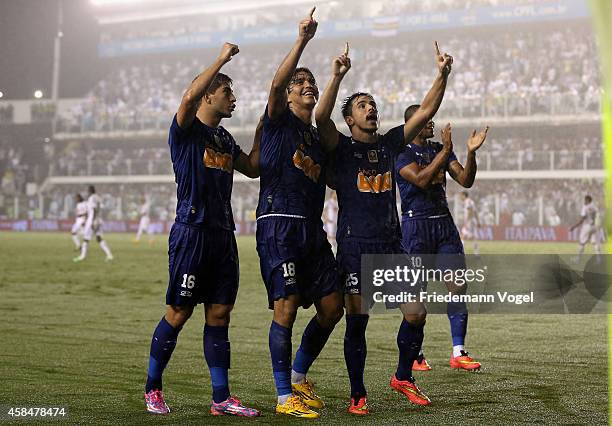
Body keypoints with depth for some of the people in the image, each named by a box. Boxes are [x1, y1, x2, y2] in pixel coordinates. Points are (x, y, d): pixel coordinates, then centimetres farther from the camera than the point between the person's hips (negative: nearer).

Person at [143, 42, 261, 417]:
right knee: (179, 313, -1)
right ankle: (153, 388, 14)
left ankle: (222, 398, 10)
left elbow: (253, 168, 29)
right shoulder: (186, 130, -5)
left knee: (219, 316, 7)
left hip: (223, 236, 7)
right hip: (191, 234, -7)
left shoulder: (225, 139, 18)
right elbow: (190, 96, -26)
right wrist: (222, 59, -18)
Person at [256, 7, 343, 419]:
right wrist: (302, 41, -23)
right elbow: (275, 84, -18)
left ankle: (299, 376, 24)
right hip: (279, 226, -7)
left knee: (332, 307, 5)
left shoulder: (318, 137, 22)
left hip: (313, 229, 7)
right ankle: (284, 396, -1)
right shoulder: (279, 121, 2)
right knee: (286, 307, -10)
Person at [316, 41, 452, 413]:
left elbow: (425, 112, 8)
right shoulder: (341, 147, -1)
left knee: (415, 313, -1)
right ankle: (357, 394, 9)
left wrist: (443, 75, -2)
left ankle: (404, 377, 20)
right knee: (357, 320, -3)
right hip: (355, 246, -4)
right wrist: (337, 77, -30)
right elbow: (322, 118, -21)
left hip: (391, 245, 4)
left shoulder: (390, 143, 12)